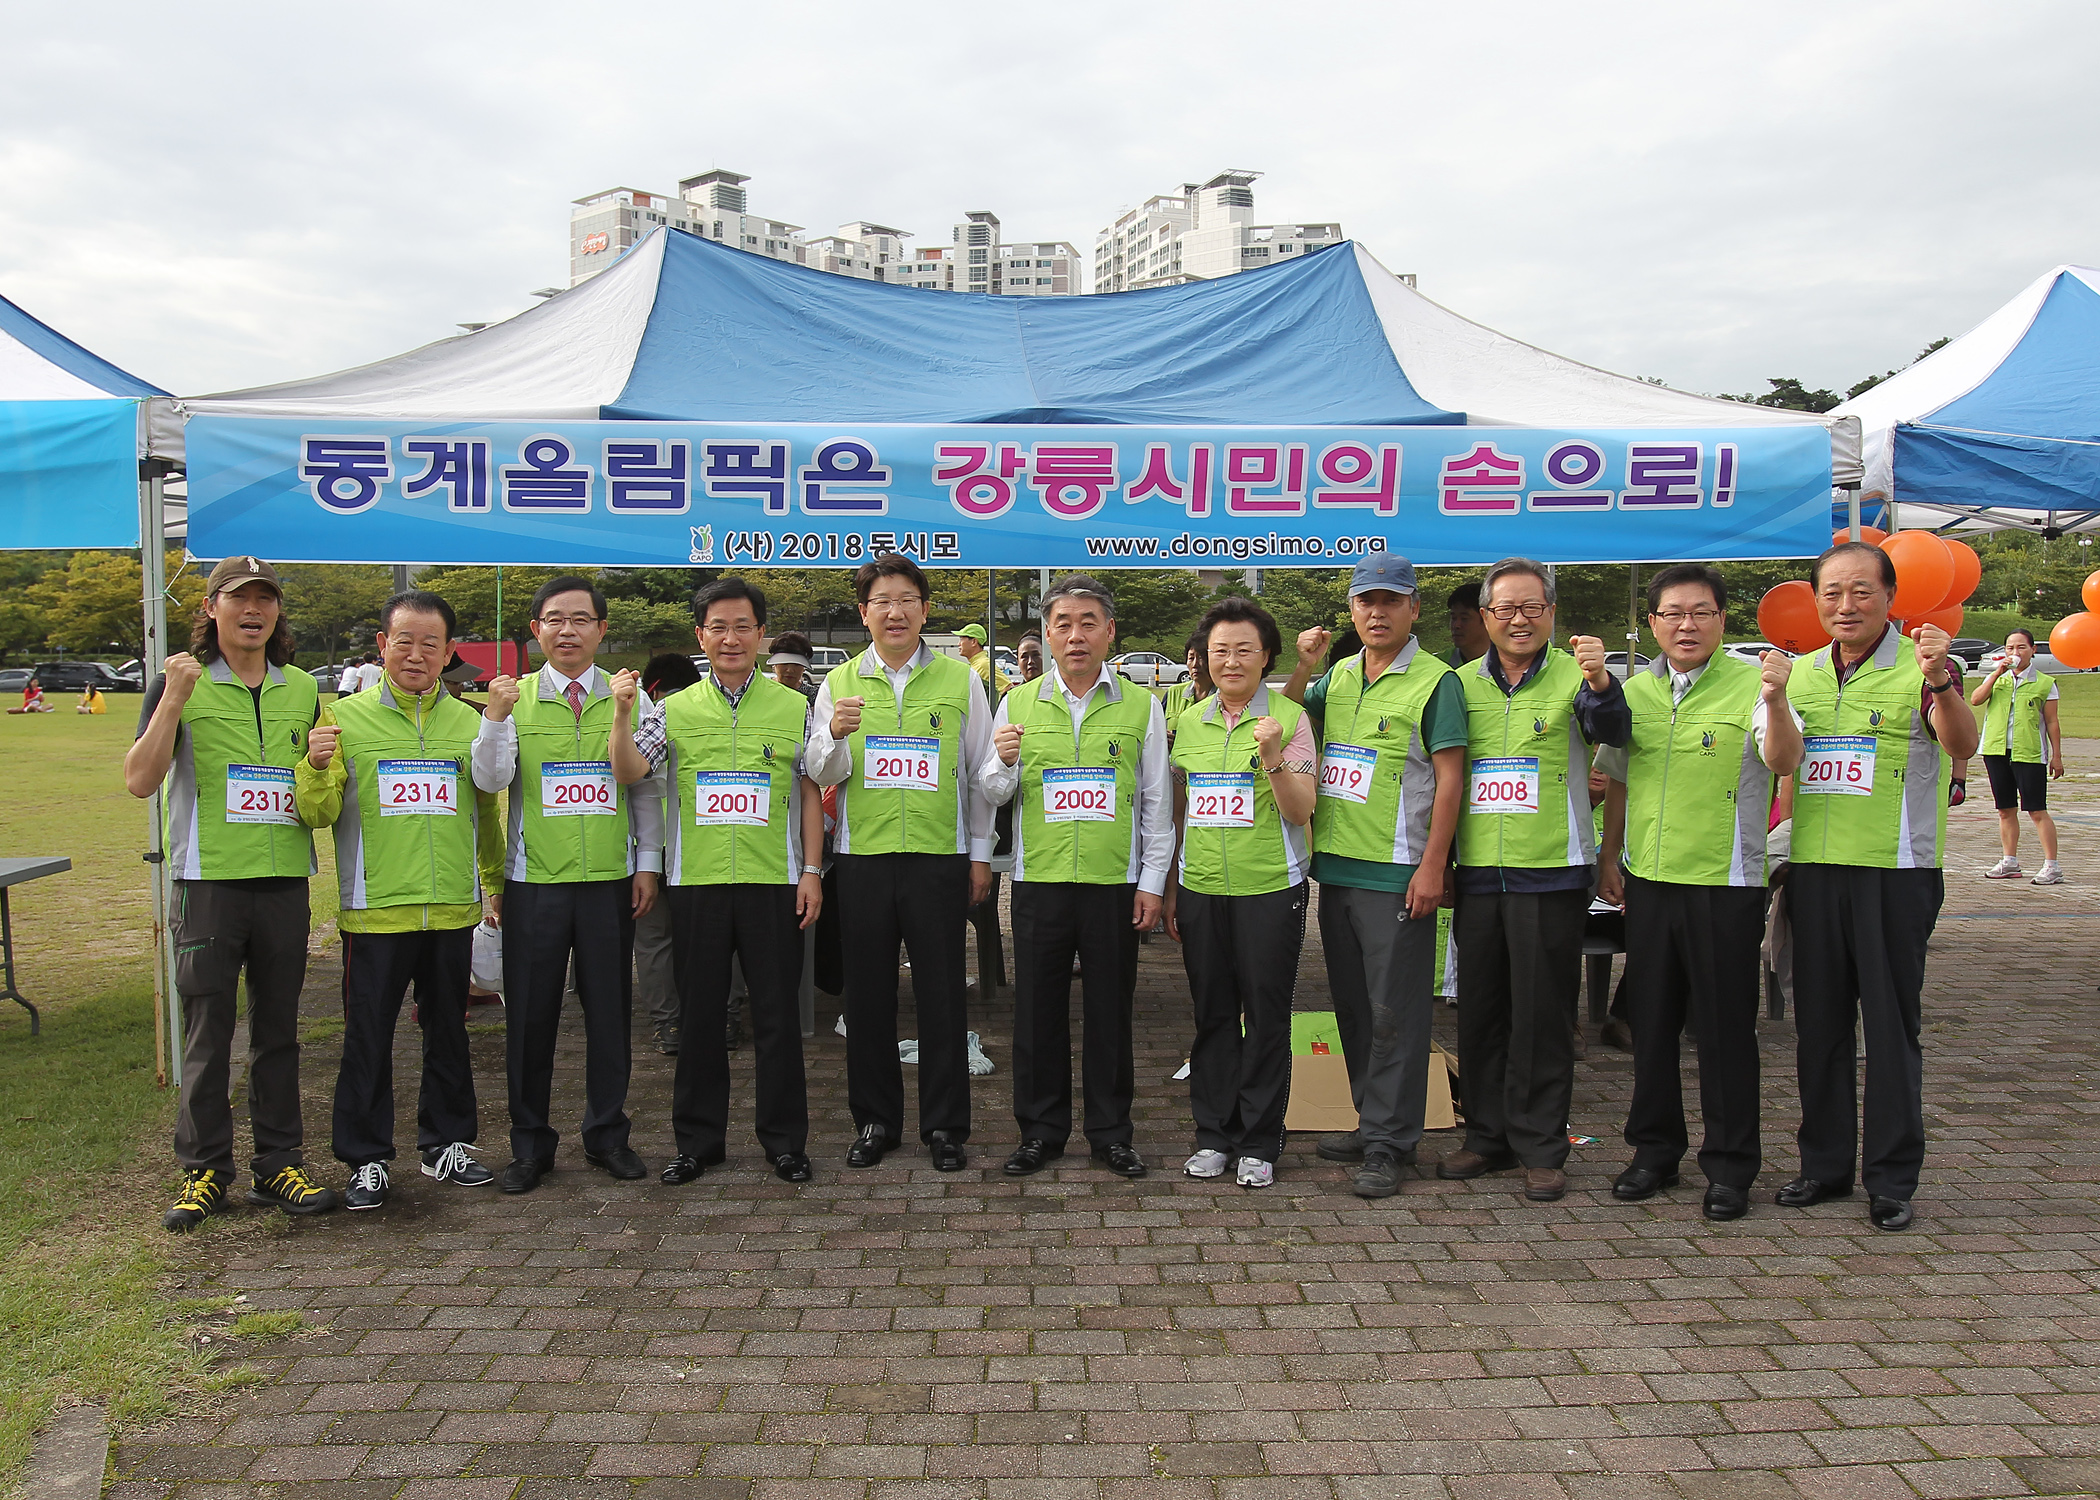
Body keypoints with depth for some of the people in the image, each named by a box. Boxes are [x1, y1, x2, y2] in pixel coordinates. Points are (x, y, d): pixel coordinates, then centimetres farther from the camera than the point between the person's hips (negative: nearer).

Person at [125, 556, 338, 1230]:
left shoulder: (303, 689, 12)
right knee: (207, 1030, 2)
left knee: (278, 1028, 9)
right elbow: (139, 781, -10)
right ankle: (205, 1169, 13)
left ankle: (278, 1164, 17)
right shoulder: (180, 683, 0)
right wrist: (173, 700, -18)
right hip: (209, 878, -3)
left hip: (285, 878, 4)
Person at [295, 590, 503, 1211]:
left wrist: (496, 885, 18)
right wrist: (316, 768, -22)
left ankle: (447, 1145, 27)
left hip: (453, 910, 3)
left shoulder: (469, 722, 7)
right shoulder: (345, 717, -1)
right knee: (368, 1038, 4)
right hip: (375, 909, -3)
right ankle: (367, 1160, 16)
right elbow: (318, 814, -4)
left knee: (448, 1032, 13)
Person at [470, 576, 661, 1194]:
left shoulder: (627, 697, 5)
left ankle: (607, 1135, 22)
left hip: (611, 880, 1)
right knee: (530, 1014, 5)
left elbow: (647, 788, 9)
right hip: (534, 882, 0)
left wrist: (647, 864, 5)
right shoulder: (515, 697, 3)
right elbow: (489, 780, -7)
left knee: (610, 1009, 7)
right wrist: (494, 717, -22)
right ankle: (530, 1144, 19)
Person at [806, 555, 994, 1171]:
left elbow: (980, 773, 9)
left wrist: (980, 853, 7)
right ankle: (875, 1120, 21)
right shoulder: (838, 684, 8)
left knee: (941, 993, 2)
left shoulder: (961, 680, 5)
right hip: (863, 857, 1)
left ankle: (945, 1125, 14)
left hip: (939, 856, -1)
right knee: (868, 993, 7)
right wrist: (835, 735, -16)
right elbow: (822, 776, 5)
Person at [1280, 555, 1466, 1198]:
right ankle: (1371, 1121, 27)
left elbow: (1449, 778, -10)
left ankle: (1388, 1144, 6)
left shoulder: (1436, 681, -6)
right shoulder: (1337, 676, 12)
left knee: (1395, 1012, -1)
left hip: (1397, 875, -7)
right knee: (1352, 1006, 14)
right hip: (1335, 866, 7)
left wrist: (1432, 867, -16)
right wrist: (1303, 667, 1)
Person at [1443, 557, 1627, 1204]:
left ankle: (1541, 1149, 12)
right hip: (1475, 874, 4)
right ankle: (1486, 1136, 24)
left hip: (1550, 872, -4)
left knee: (1542, 1015, 1)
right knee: (1479, 1011, 11)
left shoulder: (1574, 677, -2)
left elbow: (1610, 731, -22)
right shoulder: (1462, 683, 9)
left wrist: (1599, 680, -42)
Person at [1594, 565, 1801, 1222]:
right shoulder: (1634, 691, 9)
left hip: (1725, 883, -5)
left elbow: (1783, 761, -22)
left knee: (1725, 1027, 2)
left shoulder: (1749, 683, -7)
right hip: (1648, 879, 5)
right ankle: (1655, 1149, 27)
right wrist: (1607, 859, 15)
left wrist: (1775, 702, -40)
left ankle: (1730, 1166, 14)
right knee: (1650, 1021, 13)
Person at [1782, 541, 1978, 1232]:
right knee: (1818, 1021, 11)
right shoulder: (1802, 672, 10)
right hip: (1813, 869, 5)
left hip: (1895, 870, -5)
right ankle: (1824, 1163, 23)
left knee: (1891, 1024, 1)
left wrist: (1940, 684, -43)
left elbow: (1962, 748, -26)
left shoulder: (1918, 665, -7)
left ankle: (1892, 1180, 12)